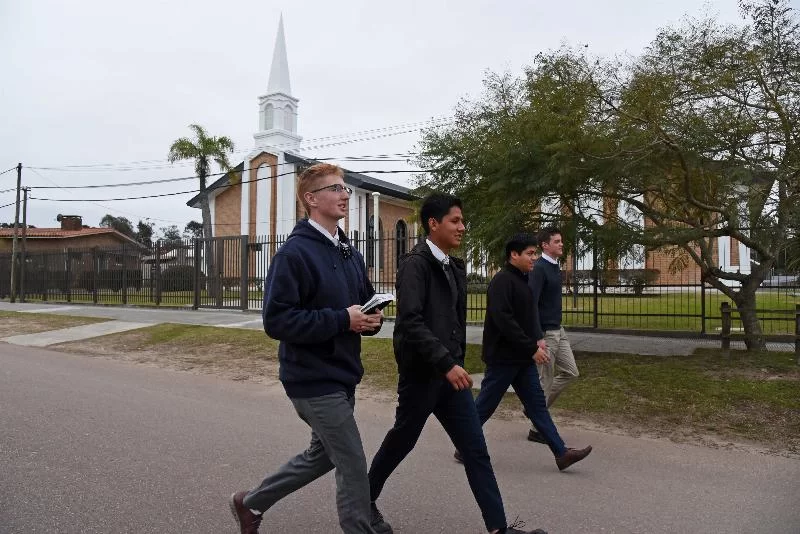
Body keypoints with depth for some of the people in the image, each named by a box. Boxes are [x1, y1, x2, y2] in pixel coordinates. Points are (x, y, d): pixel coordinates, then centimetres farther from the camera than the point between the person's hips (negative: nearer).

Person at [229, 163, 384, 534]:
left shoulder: (350, 255, 10)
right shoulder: (294, 253, -16)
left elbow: (365, 302, 19)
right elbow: (277, 321, -21)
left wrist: (371, 319, -6)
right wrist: (343, 320, -25)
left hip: (341, 376, 9)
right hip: (315, 379, -9)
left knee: (322, 455, 22)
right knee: (353, 466, -1)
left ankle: (250, 503, 41)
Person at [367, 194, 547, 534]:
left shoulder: (454, 267, 12)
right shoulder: (415, 263, -14)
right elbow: (410, 322, -24)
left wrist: (457, 363, 15)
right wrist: (446, 364, -26)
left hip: (450, 372, 7)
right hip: (421, 374, -7)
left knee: (475, 449, 5)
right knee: (401, 442, 11)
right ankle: (366, 501, 36)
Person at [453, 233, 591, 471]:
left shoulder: (521, 280, 13)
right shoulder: (502, 280, -18)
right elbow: (503, 320, -26)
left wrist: (534, 342, 10)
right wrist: (532, 348, -22)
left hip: (522, 358, 9)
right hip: (503, 358, -9)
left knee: (537, 404, 9)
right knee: (485, 406, 3)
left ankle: (561, 453, 13)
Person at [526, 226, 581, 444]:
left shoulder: (555, 267, 11)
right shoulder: (539, 268, -17)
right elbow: (531, 304, -23)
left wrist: (559, 328, 20)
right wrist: (538, 338, -26)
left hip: (558, 330, 9)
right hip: (545, 333, -9)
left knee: (570, 372, 13)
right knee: (545, 381, 0)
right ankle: (537, 429, 14)